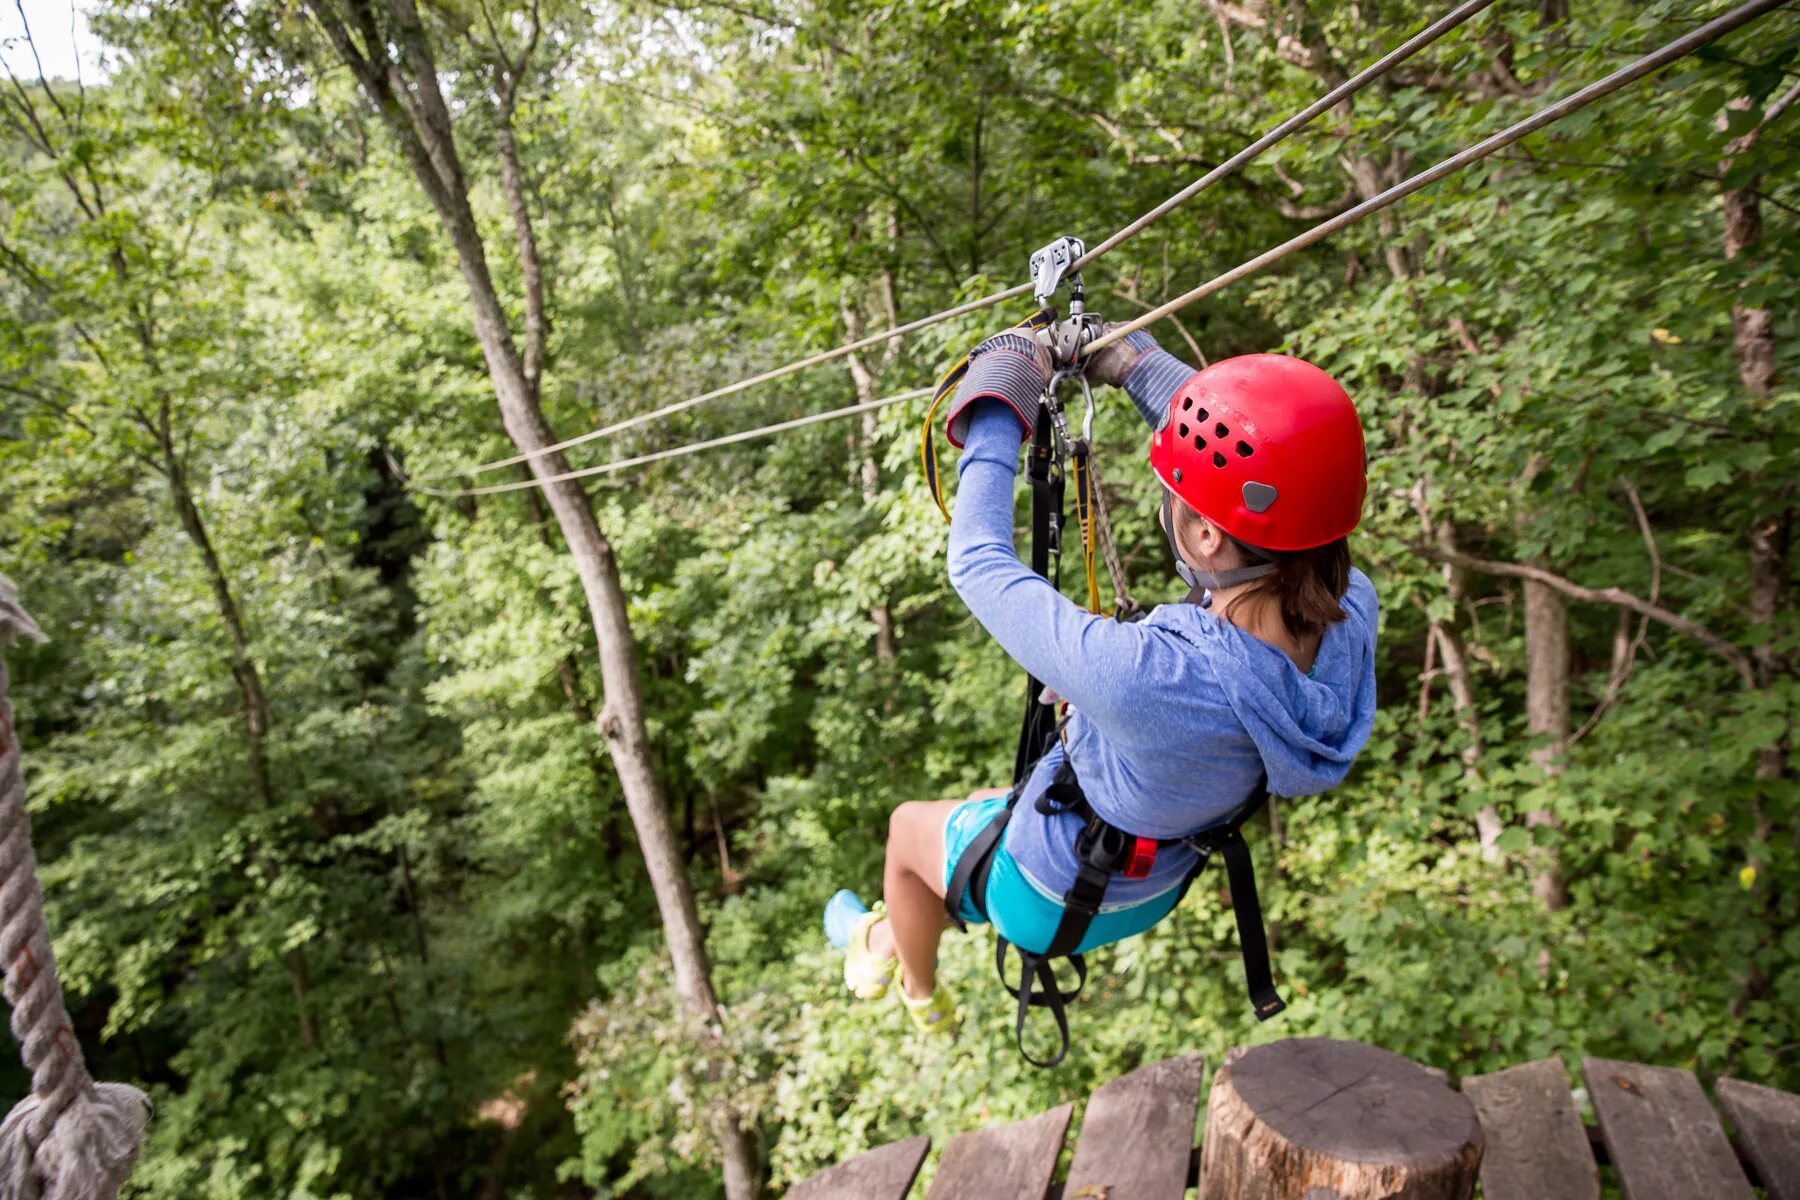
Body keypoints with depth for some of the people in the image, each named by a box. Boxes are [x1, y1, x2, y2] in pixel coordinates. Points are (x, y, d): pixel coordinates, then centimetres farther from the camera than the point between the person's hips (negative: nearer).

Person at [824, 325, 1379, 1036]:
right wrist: (1136, 364, -2)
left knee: (909, 826, 26)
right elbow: (1258, 473, -8)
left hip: (1053, 901, -6)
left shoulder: (1146, 675, -46)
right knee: (996, 803, 33)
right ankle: (895, 934, 60)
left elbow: (977, 565, -31)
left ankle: (920, 996, 54)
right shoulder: (1353, 610, -26)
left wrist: (995, 427, -17)